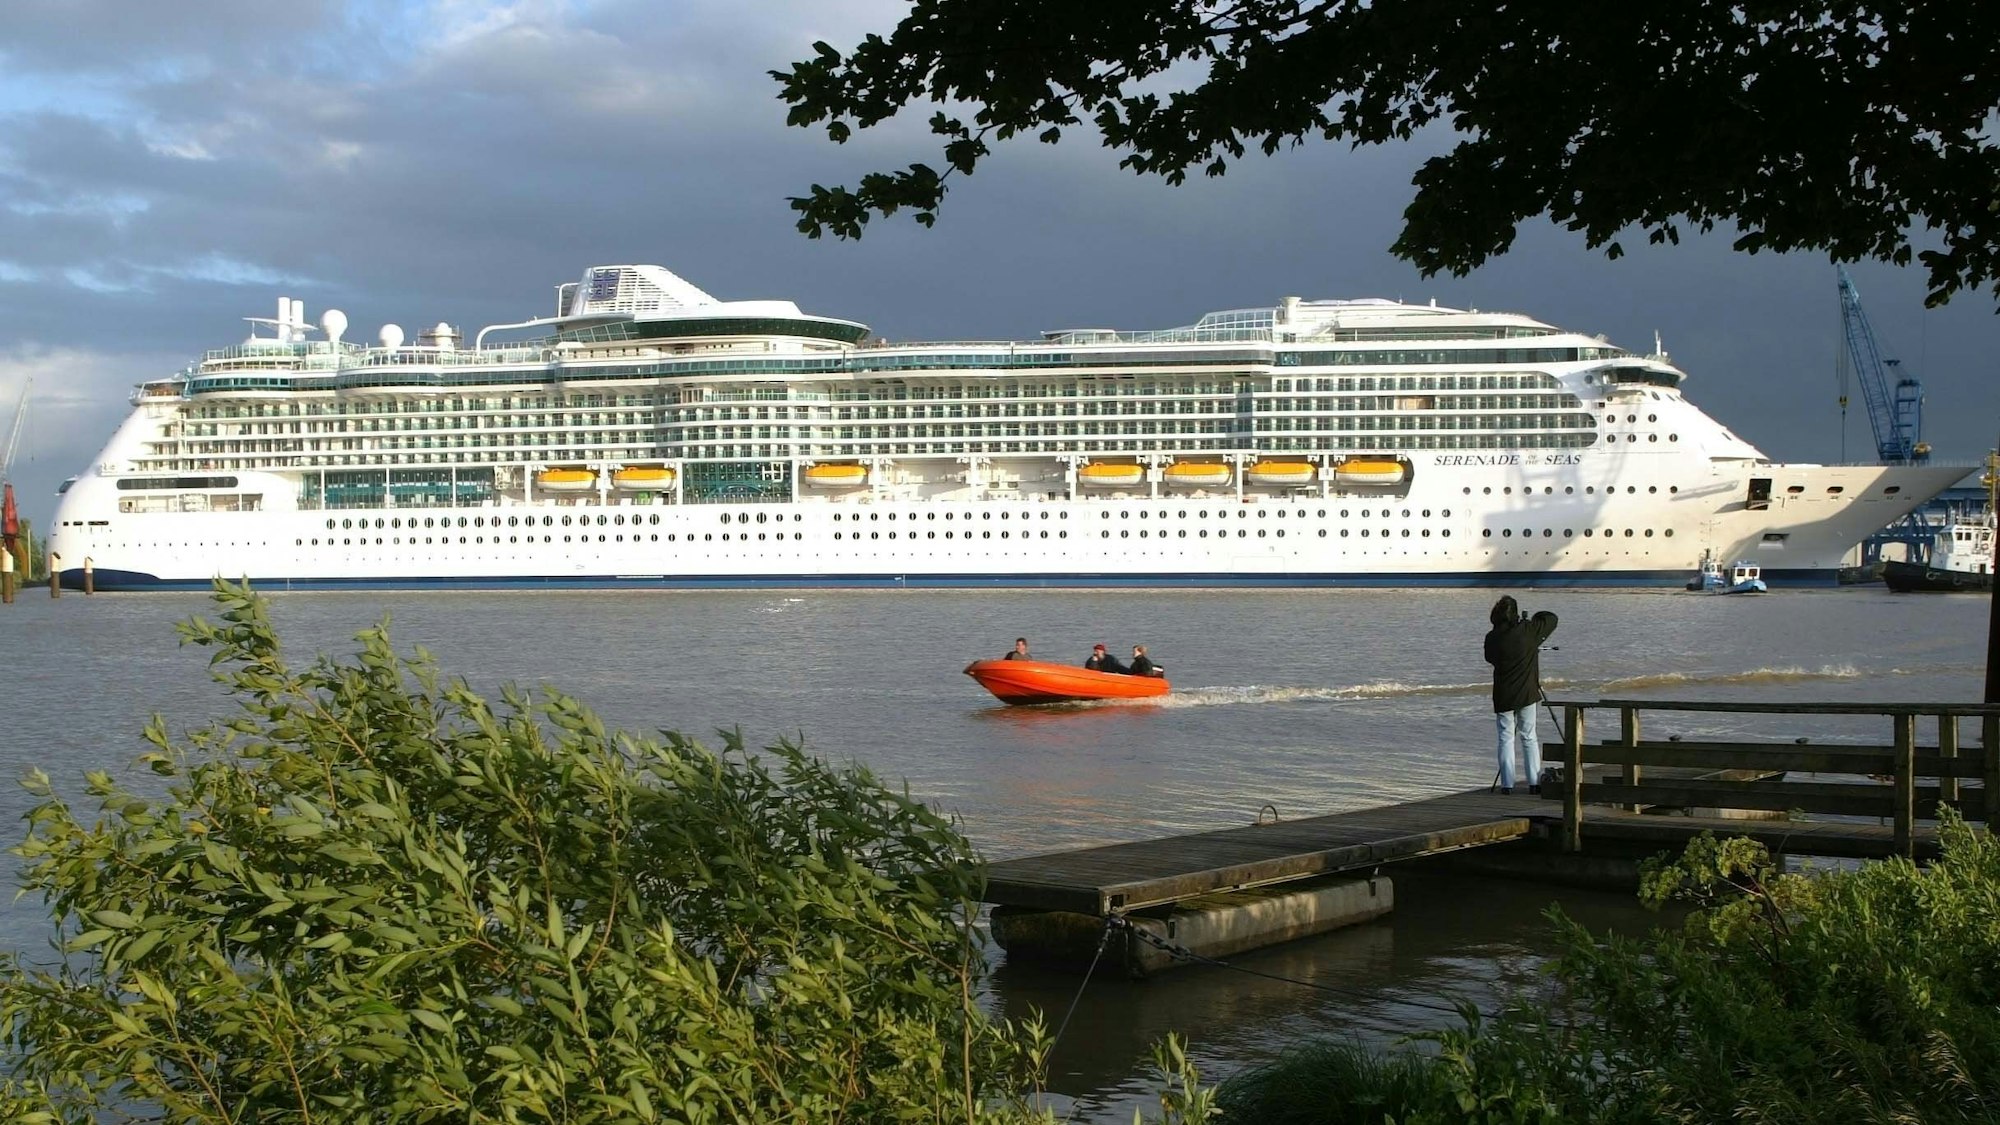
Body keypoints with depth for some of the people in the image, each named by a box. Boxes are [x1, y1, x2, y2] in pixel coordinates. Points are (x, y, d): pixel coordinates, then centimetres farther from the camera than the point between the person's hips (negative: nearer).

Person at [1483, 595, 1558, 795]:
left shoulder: (1492, 638, -4)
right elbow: (1552, 619, 5)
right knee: (1529, 737, 9)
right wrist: (1534, 618, 22)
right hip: (1527, 695, 0)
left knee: (1506, 739, 5)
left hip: (1503, 696, 0)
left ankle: (1507, 784, -1)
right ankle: (1535, 782, 6)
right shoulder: (1528, 630, -8)